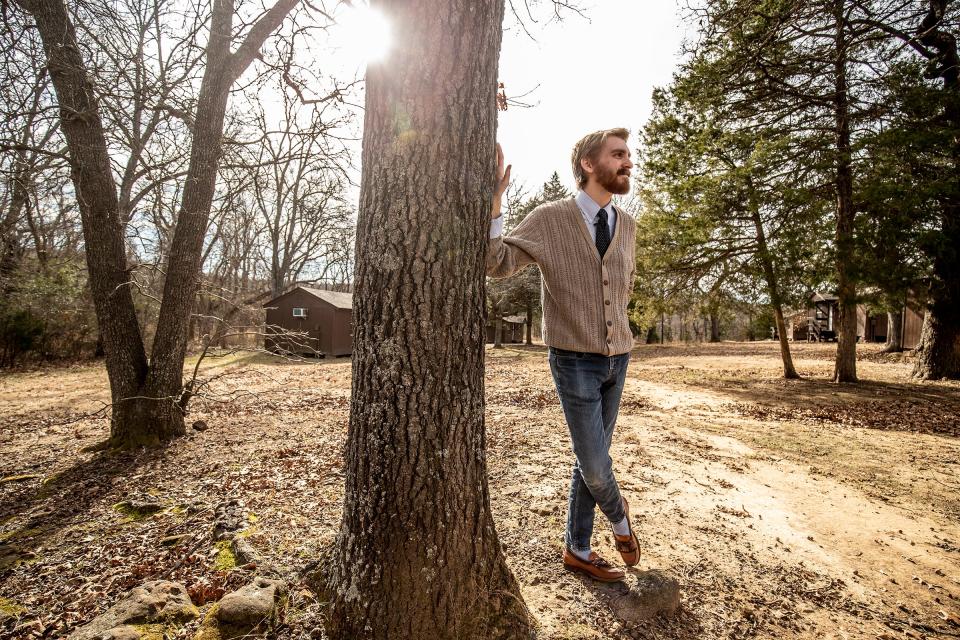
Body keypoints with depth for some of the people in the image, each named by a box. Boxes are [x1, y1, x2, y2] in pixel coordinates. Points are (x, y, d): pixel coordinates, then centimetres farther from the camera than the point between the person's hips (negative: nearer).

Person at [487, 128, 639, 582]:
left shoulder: (626, 224, 8)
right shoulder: (549, 219, -8)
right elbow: (497, 263, -15)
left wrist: (614, 322, 10)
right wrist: (493, 203, -23)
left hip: (617, 359, 5)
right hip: (576, 360, -5)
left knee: (588, 459, 14)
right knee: (595, 465, -1)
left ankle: (578, 550, 32)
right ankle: (619, 517, 34)